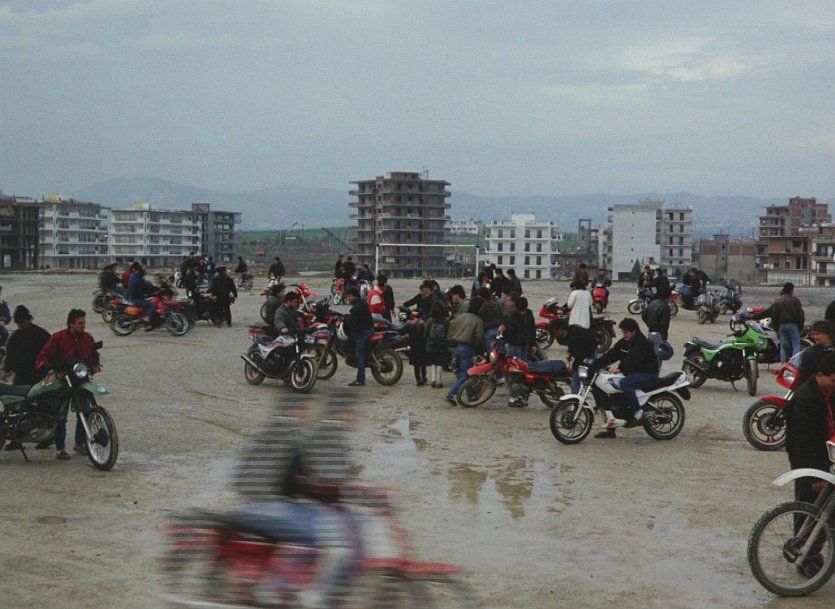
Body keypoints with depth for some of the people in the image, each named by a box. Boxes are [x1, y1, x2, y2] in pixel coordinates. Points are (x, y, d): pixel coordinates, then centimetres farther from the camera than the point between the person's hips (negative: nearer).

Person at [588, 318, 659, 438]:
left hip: (648, 373, -9)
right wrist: (594, 364, -8)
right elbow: (610, 355, 3)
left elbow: (632, 360, -30)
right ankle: (610, 428, 7)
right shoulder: (623, 343, 10)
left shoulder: (642, 343, -16)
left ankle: (638, 412, -26)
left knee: (625, 382, -34)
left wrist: (619, 367, -40)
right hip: (633, 373, 9)